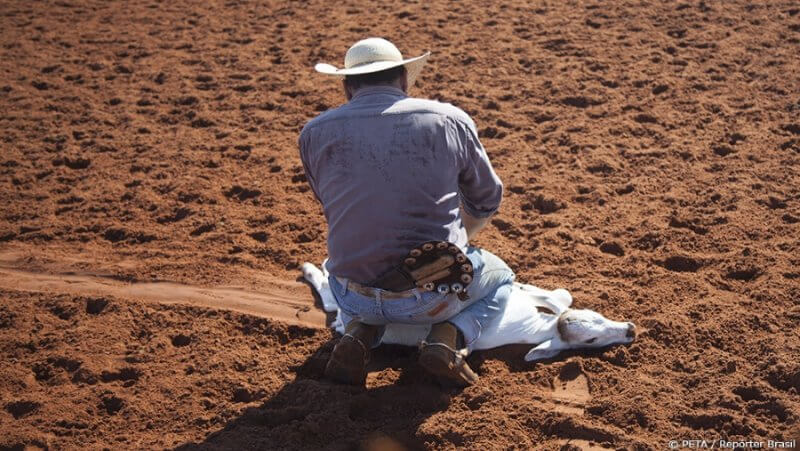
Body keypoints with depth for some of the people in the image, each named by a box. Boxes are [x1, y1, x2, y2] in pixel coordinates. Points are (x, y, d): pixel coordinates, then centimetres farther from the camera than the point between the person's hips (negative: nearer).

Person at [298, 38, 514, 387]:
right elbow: (486, 200, 14)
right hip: (434, 297, -2)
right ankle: (448, 338, 2)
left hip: (356, 299, 2)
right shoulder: (450, 120, -1)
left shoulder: (315, 132, 1)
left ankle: (358, 334, 8)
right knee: (500, 278, 32)